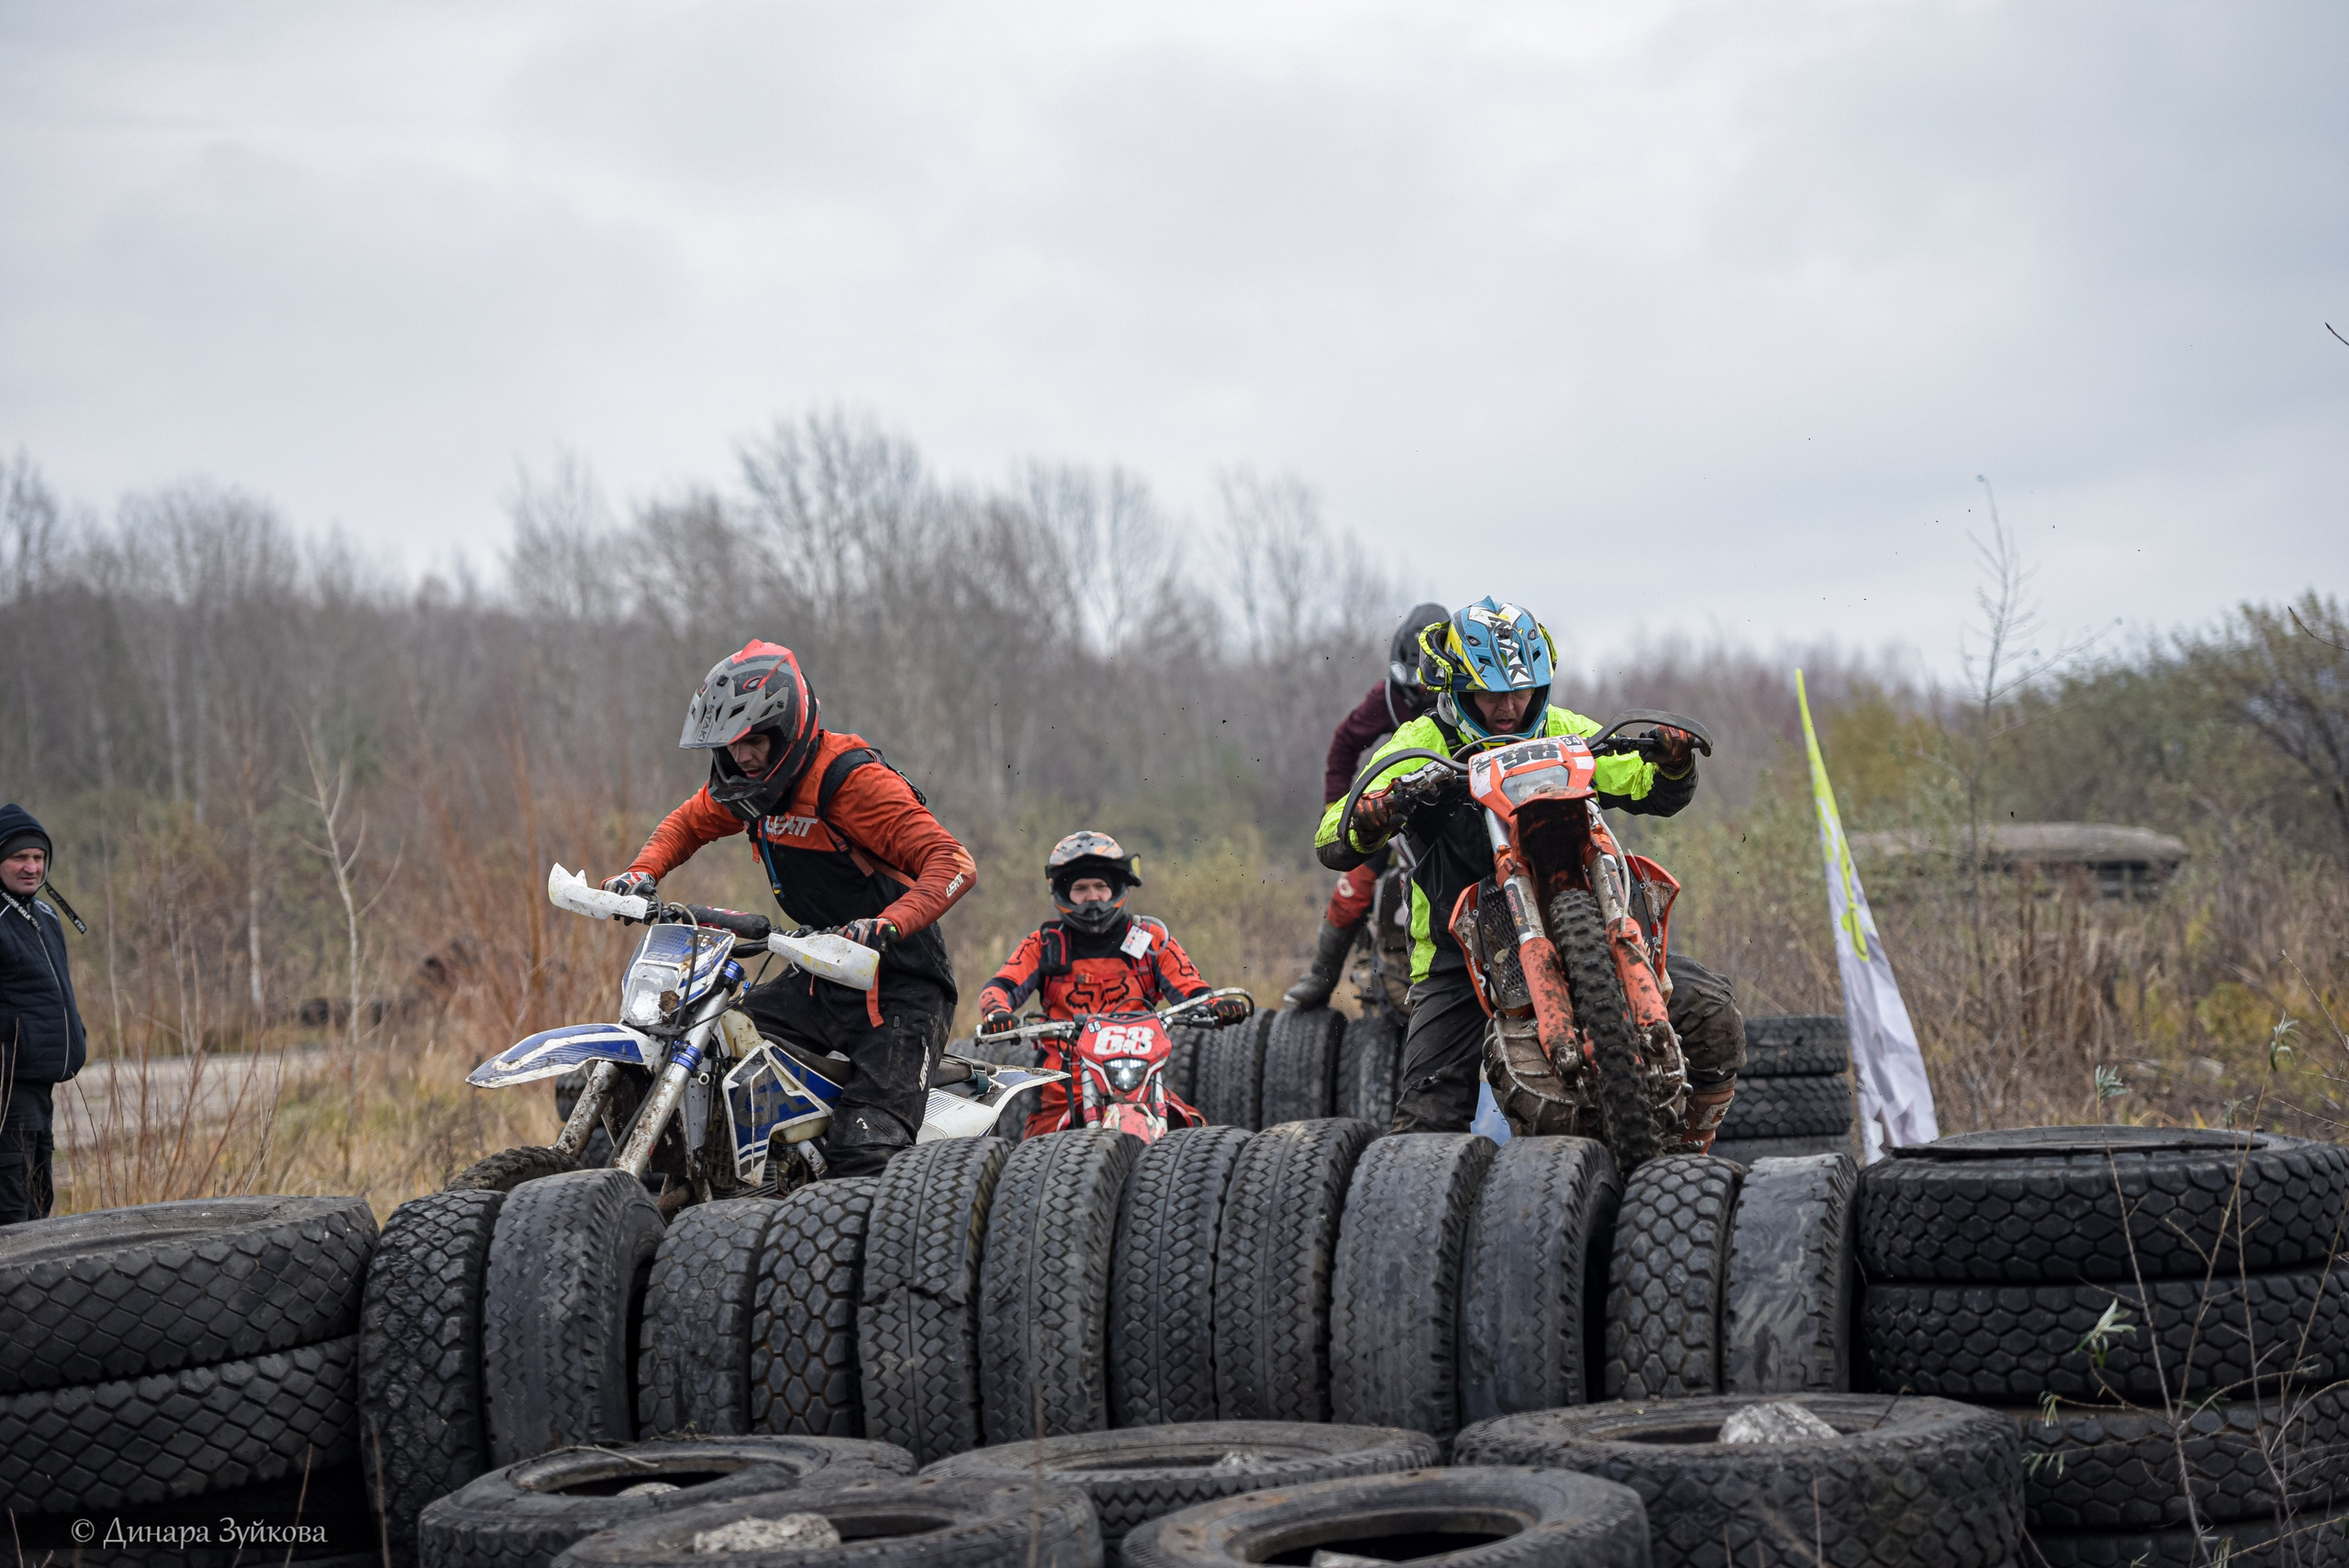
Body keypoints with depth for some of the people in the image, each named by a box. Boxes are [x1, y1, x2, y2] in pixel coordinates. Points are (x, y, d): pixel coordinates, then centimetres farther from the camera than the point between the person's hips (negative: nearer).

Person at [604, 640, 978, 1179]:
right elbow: (688, 823, 29)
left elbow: (954, 864, -25)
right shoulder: (747, 784, 7)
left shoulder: (850, 779, -17)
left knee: (865, 1156, -22)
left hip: (899, 990, -8)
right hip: (823, 981, 8)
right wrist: (643, 872, 8)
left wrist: (888, 925, -41)